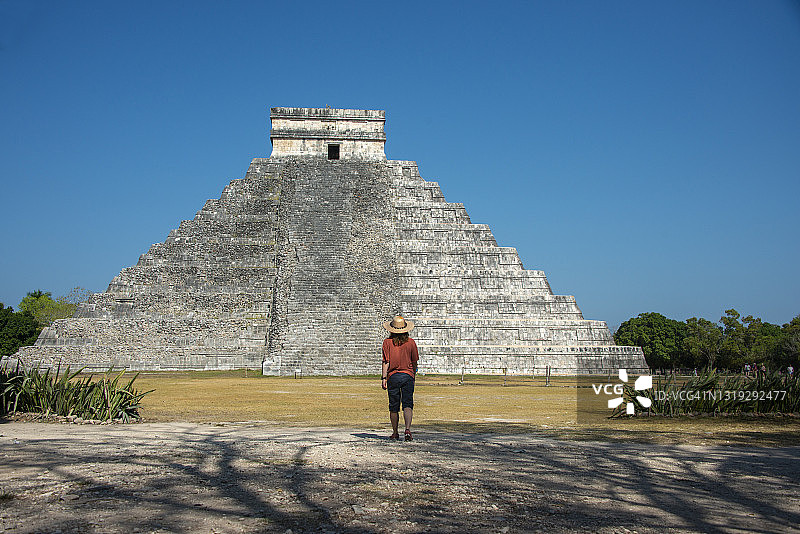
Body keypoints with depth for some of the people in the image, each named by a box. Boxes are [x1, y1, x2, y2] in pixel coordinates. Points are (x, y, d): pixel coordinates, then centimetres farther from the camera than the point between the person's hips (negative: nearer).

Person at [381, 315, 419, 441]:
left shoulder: (387, 342, -2)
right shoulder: (411, 342, 2)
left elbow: (386, 362, -7)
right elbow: (414, 362, 7)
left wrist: (383, 378, -6)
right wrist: (413, 375, 21)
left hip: (393, 376, 0)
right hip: (408, 375, 0)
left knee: (394, 407, 9)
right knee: (408, 405, -1)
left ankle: (395, 433, 17)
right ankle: (408, 429, -19)